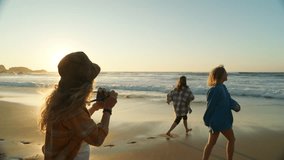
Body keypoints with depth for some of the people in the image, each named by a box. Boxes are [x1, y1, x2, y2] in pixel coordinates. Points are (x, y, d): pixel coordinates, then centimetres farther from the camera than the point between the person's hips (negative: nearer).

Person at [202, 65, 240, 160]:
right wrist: (207, 120, -6)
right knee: (231, 139, 13)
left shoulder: (222, 87, 9)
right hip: (220, 120, -8)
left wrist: (235, 105, -15)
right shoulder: (216, 90, -21)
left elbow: (229, 100, 6)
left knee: (211, 143, 10)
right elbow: (210, 106, -15)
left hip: (216, 120, 8)